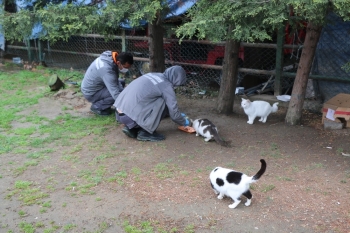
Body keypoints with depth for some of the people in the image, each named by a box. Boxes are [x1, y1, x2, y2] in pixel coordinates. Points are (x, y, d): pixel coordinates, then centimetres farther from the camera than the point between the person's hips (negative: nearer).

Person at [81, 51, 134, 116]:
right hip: (90, 93, -9)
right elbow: (116, 94, -37)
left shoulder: (109, 56, -10)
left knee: (121, 83, 10)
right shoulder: (107, 70, -36)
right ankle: (97, 106, -3)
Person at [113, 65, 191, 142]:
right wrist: (184, 122, 20)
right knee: (162, 103, -3)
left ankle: (131, 128, 15)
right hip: (129, 116, -8)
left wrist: (179, 114, 37)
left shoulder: (154, 75, 17)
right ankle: (145, 132, 1)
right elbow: (173, 111, 0)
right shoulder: (167, 86, -7)